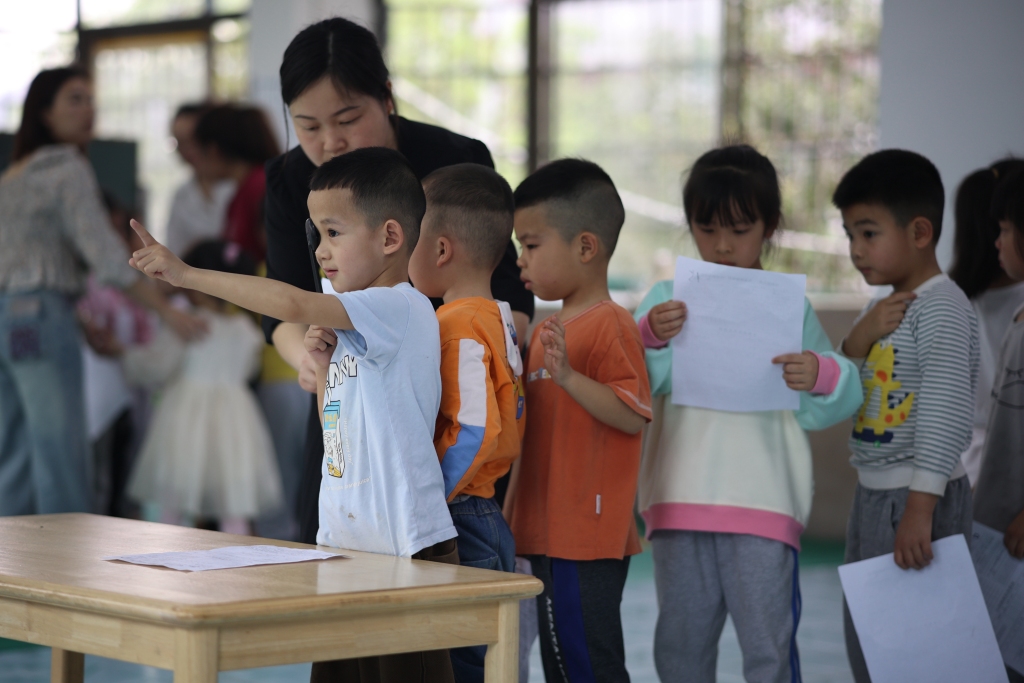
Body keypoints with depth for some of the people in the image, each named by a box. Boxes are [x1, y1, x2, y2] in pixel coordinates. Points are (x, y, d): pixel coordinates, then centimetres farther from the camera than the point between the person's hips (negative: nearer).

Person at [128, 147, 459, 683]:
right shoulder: (352, 326, 14)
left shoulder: (402, 308, -14)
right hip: (344, 544, 9)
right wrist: (324, 366, 5)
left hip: (407, 549, -9)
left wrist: (187, 274, -21)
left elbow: (293, 304, -26)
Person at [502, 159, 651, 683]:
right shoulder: (548, 329, 18)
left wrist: (568, 375, -29)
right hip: (550, 535, 10)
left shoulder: (610, 325, -12)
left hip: (588, 538, -10)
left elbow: (632, 415, -22)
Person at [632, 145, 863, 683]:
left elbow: (827, 409, 2)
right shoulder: (668, 298, 7)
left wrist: (821, 375, -20)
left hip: (764, 499, -2)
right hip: (680, 498, 2)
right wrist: (649, 337, -21)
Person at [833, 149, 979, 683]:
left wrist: (920, 509, -28)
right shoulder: (882, 308, 12)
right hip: (872, 495, 9)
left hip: (919, 499, -9)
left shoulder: (942, 310, -16)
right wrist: (858, 340, -8)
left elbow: (945, 414, -23)